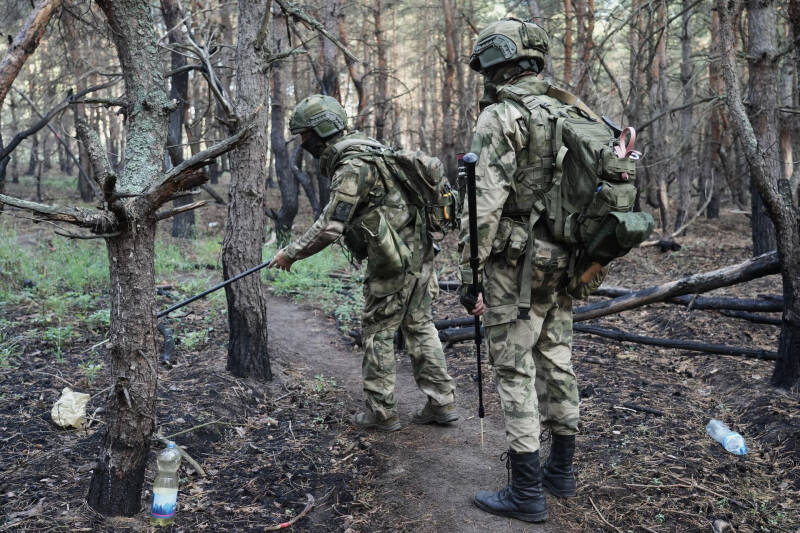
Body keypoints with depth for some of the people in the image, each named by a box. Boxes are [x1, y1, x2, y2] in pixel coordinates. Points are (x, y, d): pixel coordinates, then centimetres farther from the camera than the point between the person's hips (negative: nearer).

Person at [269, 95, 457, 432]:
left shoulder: (352, 165, -18)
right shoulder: (360, 150, 13)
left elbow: (330, 226, -23)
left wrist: (291, 254, -13)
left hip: (395, 261, -9)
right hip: (418, 252, 9)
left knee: (377, 332, 3)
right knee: (420, 327, 14)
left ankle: (381, 413, 12)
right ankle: (441, 404, 20)